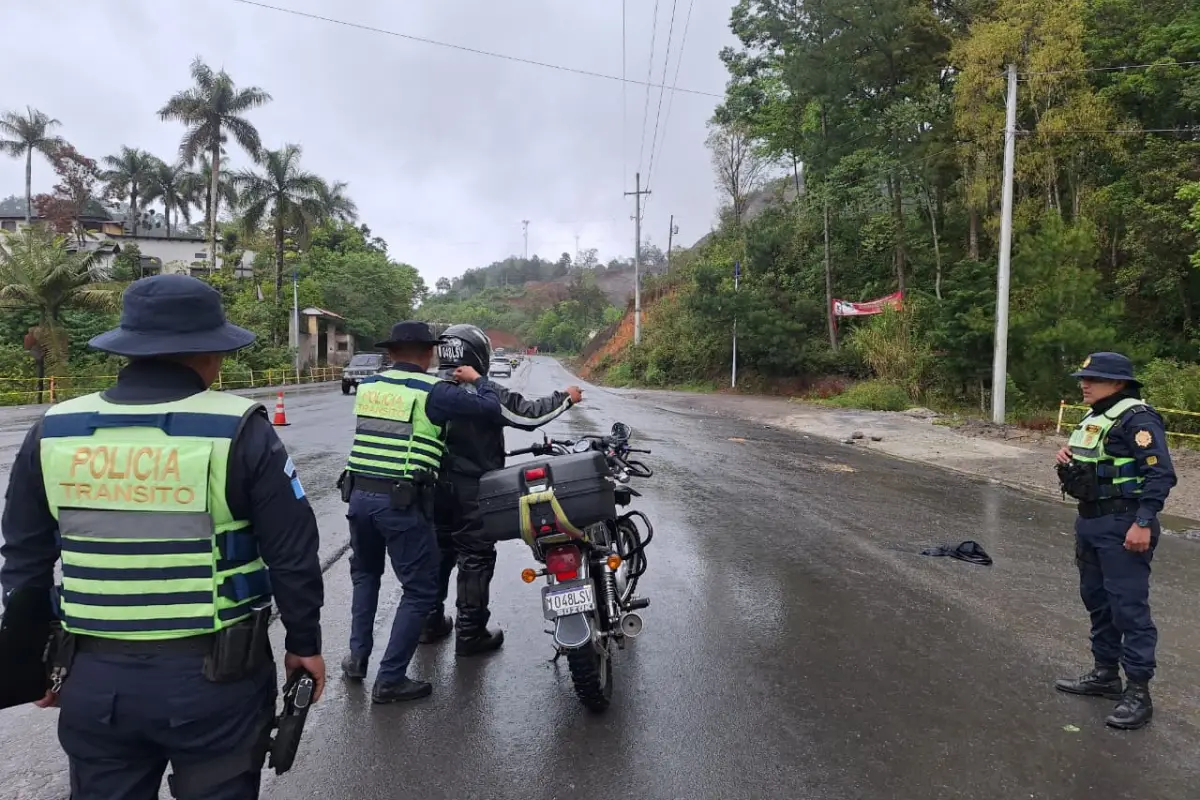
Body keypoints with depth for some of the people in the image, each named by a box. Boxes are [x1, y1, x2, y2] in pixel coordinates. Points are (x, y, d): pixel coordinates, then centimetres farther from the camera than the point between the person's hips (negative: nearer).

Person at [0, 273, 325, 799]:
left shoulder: (53, 432, -1)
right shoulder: (238, 430, -14)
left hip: (93, 678, 4)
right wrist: (304, 641, 4)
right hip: (214, 675, -3)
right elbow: (292, 554, -10)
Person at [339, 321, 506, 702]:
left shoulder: (367, 386, 10)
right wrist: (476, 379, 14)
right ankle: (390, 679, 8)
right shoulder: (434, 391, -7)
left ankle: (357, 656, 30)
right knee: (420, 590, 7)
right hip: (403, 500, -6)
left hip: (359, 494, 6)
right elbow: (491, 408, -6)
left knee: (365, 573, 29)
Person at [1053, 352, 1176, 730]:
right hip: (1090, 522, 10)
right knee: (1096, 599, 17)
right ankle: (1106, 674, 30)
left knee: (1129, 607, -4)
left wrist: (1143, 523, -26)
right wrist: (1068, 457, 5)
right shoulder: (1095, 418, 14)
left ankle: (1138, 692, 5)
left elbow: (1161, 474, -22)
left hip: (1123, 526, -10)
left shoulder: (1137, 418, -15)